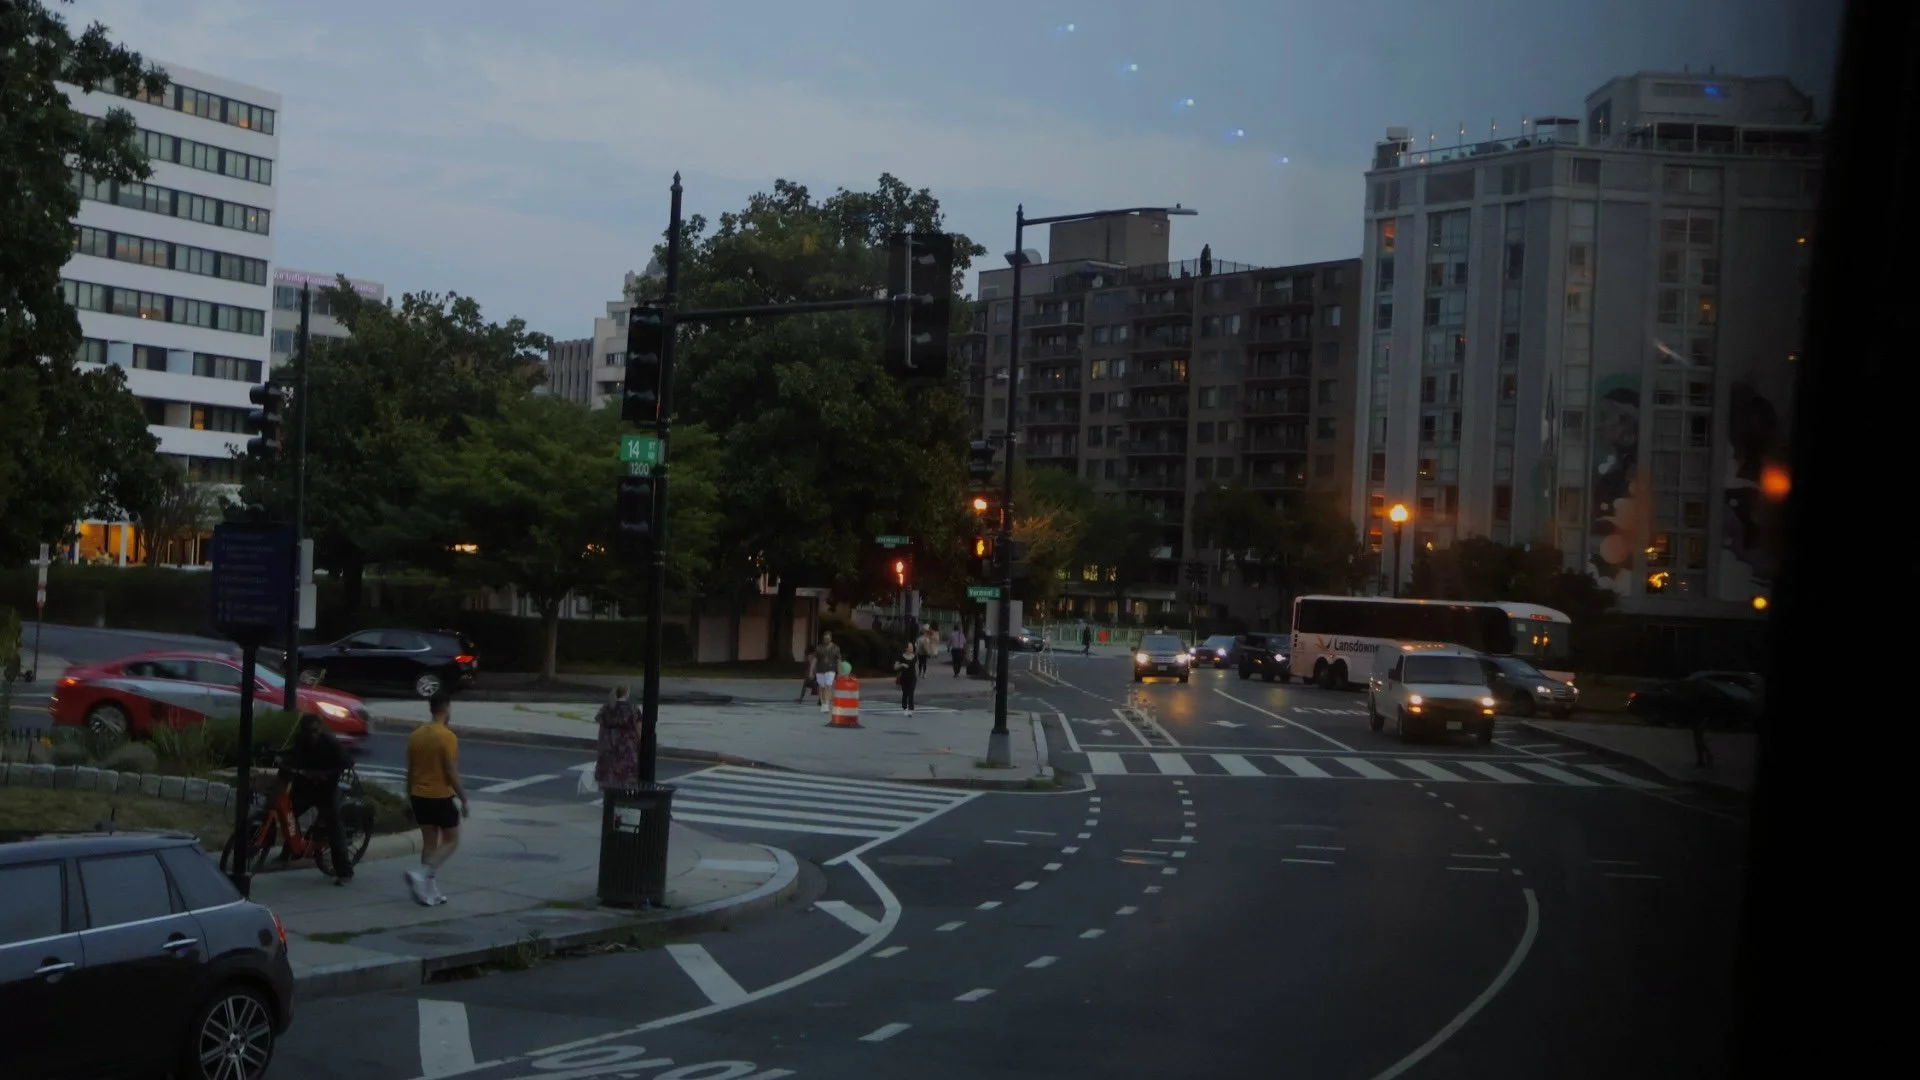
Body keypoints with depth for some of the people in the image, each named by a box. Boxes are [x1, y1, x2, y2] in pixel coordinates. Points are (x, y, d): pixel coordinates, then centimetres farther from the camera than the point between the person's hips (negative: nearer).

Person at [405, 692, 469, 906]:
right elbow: (451, 773, -17)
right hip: (441, 796, -6)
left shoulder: (416, 735, 4)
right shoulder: (447, 736, -16)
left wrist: (410, 796, 19)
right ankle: (422, 875, -12)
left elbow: (410, 770, 10)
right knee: (451, 841, 6)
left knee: (429, 842, 12)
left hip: (420, 795, 6)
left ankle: (430, 891, 10)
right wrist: (464, 800, -10)